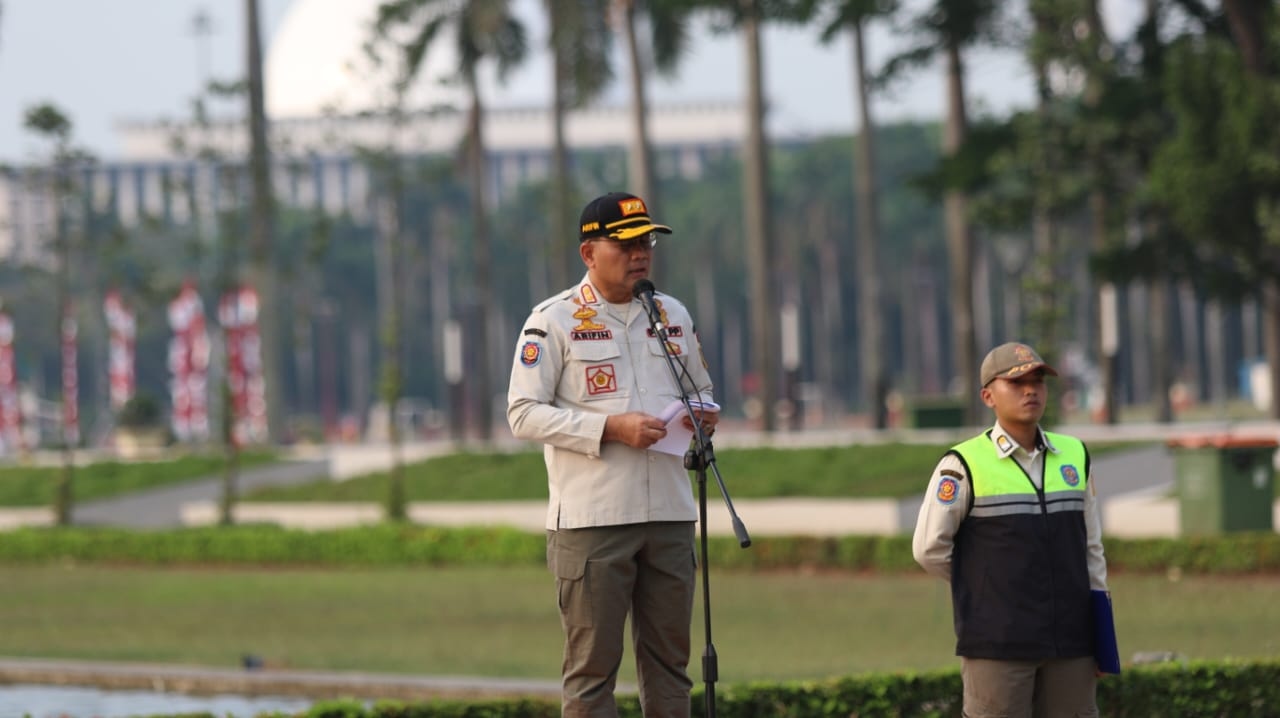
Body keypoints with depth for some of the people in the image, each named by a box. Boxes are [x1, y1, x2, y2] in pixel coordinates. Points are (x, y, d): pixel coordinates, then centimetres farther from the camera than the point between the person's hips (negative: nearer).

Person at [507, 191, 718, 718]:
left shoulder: (673, 315, 13)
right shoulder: (553, 321, -5)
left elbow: (700, 391, 25)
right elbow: (524, 414, -9)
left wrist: (703, 415, 0)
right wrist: (611, 428, -19)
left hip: (669, 515, 6)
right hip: (591, 518, -6)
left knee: (669, 658, 9)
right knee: (592, 664, -4)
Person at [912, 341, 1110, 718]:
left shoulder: (1073, 456, 8)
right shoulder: (965, 465, -7)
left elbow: (1090, 545, 14)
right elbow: (930, 548, -4)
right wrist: (988, 588, 5)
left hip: (1067, 640, 5)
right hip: (998, 643, -4)